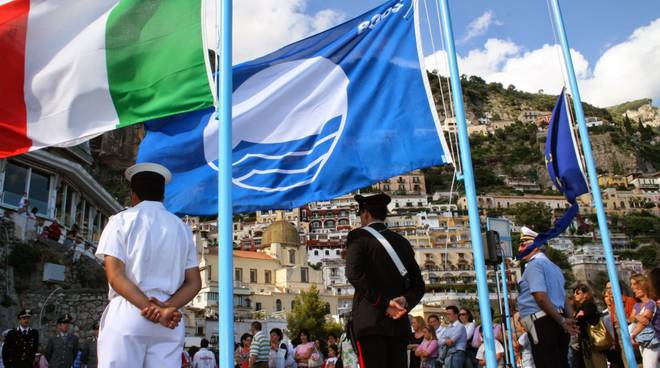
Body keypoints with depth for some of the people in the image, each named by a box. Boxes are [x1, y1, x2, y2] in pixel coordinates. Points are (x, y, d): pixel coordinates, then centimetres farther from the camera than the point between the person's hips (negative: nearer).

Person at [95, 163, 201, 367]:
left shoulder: (121, 220, 4)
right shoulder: (182, 228, 15)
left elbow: (115, 276, -8)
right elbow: (194, 283, 7)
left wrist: (156, 312, -13)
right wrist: (165, 307, -7)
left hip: (127, 316, -3)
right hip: (170, 324, 3)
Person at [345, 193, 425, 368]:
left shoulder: (358, 236, 1)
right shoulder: (402, 242, 17)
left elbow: (354, 274, -15)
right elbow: (418, 285, 13)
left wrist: (384, 303, -12)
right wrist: (405, 302, -3)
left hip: (370, 321, -5)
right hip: (399, 323, 5)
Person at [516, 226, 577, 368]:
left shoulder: (534, 264, -7)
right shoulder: (553, 266, 24)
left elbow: (540, 297, -19)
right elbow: (563, 298, 21)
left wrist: (562, 321, -14)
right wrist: (571, 320, 13)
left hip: (542, 323, -10)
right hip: (557, 323, 10)